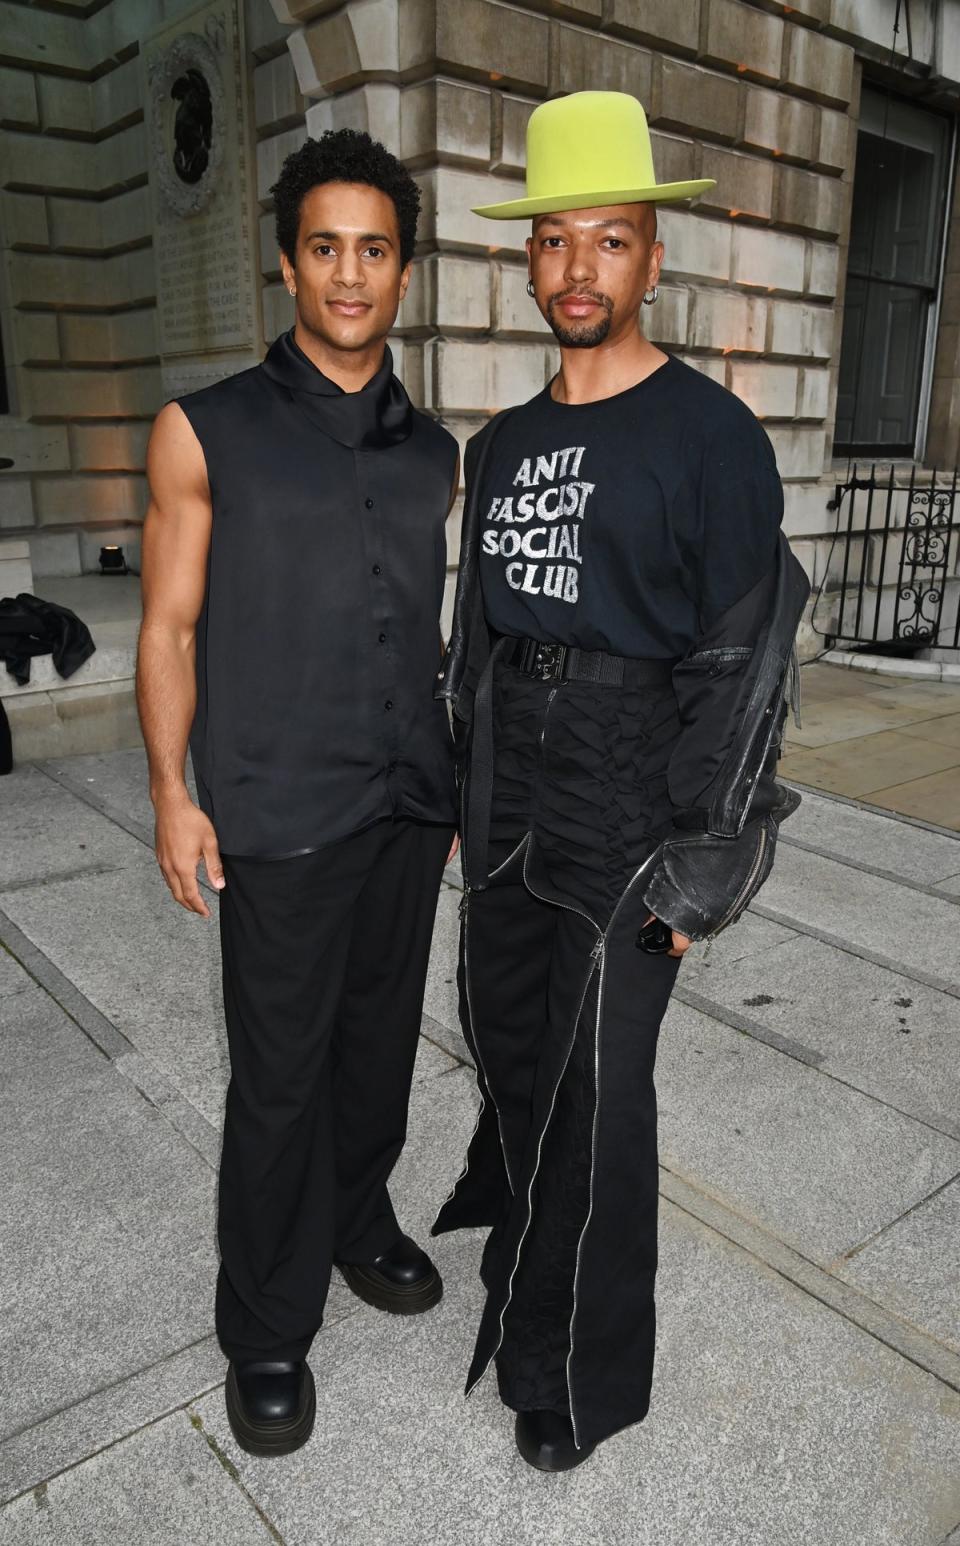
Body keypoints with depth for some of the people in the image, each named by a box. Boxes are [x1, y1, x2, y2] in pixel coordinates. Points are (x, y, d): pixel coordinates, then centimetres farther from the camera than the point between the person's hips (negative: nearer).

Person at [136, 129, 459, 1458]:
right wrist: (173, 794, -8)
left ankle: (358, 1223, 42)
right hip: (280, 816, -4)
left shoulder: (435, 454, 9)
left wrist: (462, 783, 13)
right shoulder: (207, 433, -2)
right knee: (281, 1075, 6)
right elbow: (170, 627, -2)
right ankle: (268, 1331, 26)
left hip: (411, 806, 4)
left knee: (381, 1039, 17)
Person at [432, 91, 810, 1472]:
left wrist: (699, 872, -14)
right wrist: (462, 790, 14)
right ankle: (515, 1197, 54)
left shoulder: (712, 438, -11)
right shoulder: (501, 446, 8)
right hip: (505, 800, 6)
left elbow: (743, 664, -12)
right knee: (503, 1023, 21)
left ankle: (576, 1367, 27)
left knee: (598, 1084, 4)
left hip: (627, 811, -6)